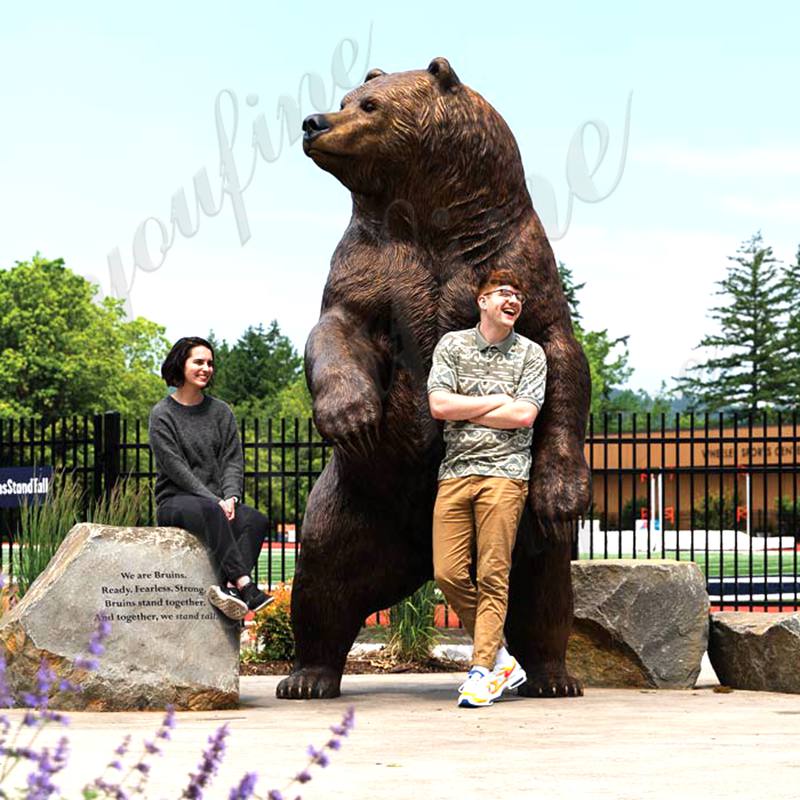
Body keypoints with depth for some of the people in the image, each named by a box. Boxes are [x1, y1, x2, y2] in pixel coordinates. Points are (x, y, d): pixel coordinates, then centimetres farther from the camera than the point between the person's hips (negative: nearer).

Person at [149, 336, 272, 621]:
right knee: (209, 512, -39)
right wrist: (213, 500, -19)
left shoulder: (220, 411, 15)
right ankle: (246, 586, -51)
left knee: (256, 520, -29)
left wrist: (230, 496, -13)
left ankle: (230, 587, -48)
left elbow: (233, 459, 8)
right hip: (175, 500, -4)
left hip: (217, 500, 4)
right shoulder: (162, 414, 1)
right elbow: (175, 467, -8)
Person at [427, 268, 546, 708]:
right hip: (455, 471, 2)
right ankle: (501, 658, 10)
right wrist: (497, 400, -2)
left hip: (504, 472, -2)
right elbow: (438, 405, -2)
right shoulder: (452, 344, 11)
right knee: (448, 574, -4)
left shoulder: (530, 353, 7)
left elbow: (524, 414, -6)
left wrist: (464, 411, -1)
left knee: (493, 576, -8)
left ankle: (481, 672, -7)